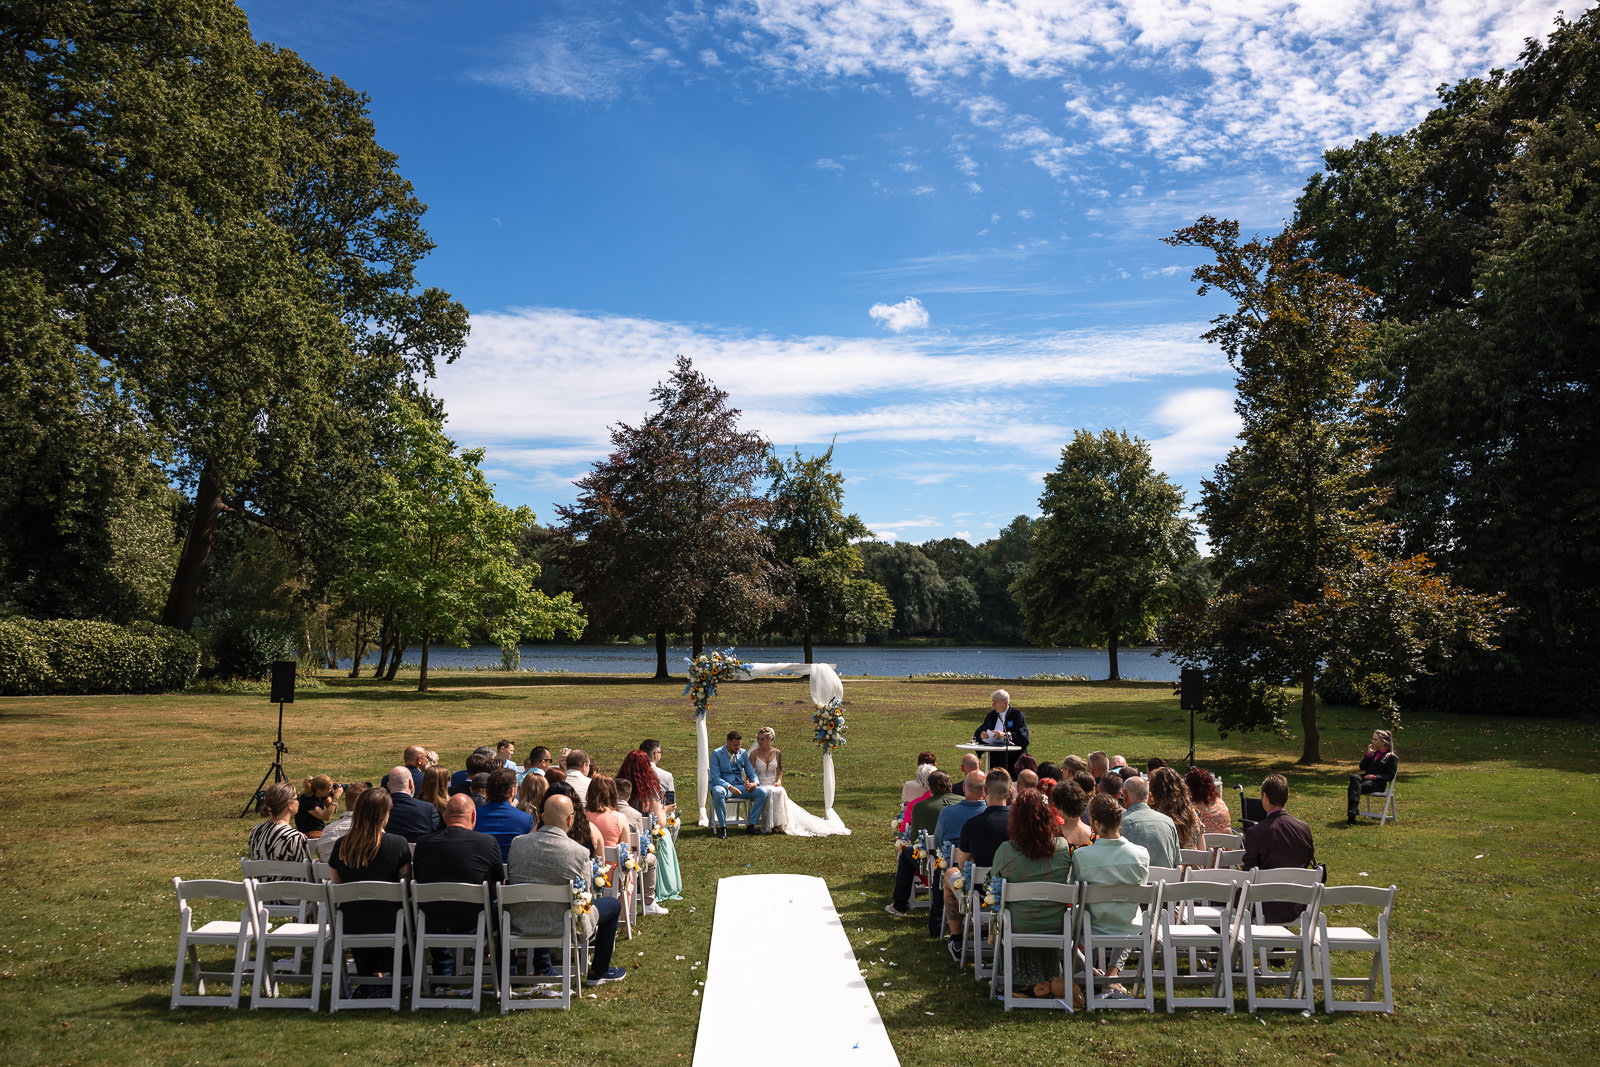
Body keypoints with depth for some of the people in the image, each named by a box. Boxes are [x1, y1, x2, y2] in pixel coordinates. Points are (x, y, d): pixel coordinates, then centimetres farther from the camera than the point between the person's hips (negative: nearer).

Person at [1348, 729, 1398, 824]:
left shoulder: (1391, 757, 5)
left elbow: (1390, 775, -3)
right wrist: (1368, 754, 8)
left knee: (1352, 788, -33)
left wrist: (1375, 776, -16)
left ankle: (1351, 817, -40)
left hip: (1378, 783, -6)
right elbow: (1362, 767, 20)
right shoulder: (1374, 753, 26)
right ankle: (1353, 809, -46)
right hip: (1365, 777, 6)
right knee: (1354, 777, -33)